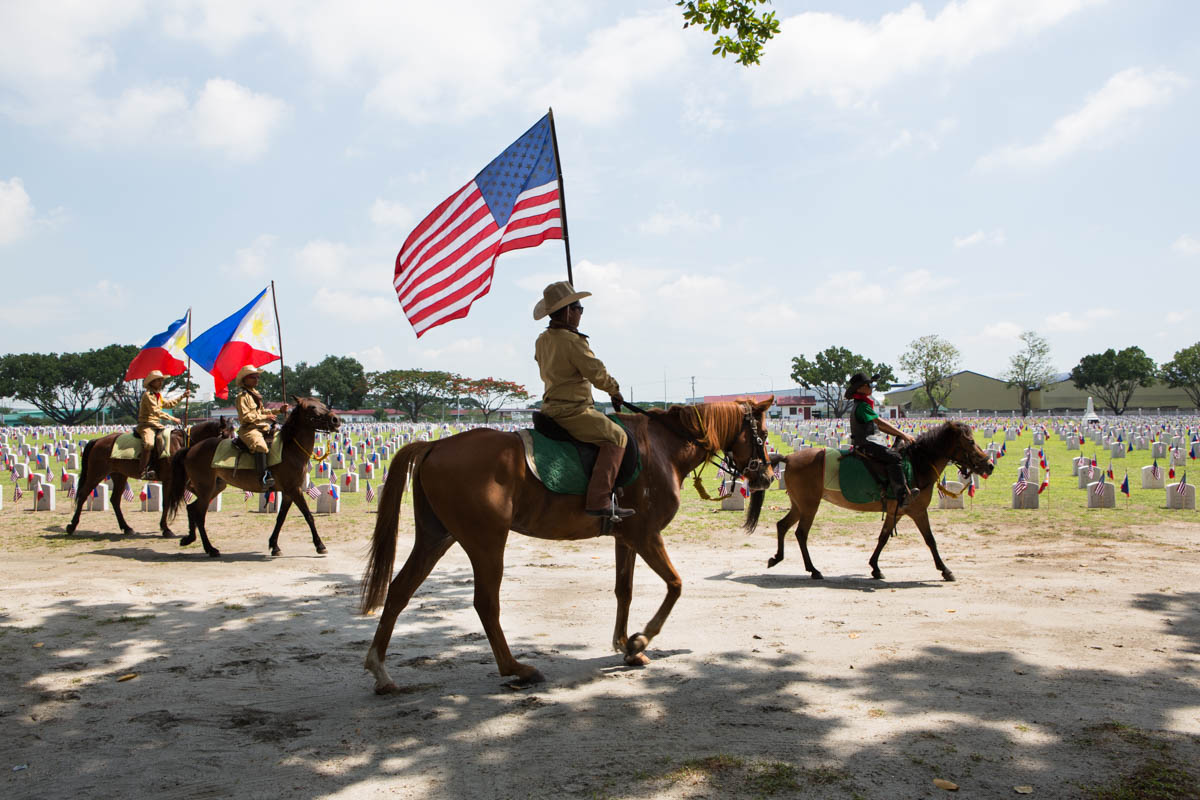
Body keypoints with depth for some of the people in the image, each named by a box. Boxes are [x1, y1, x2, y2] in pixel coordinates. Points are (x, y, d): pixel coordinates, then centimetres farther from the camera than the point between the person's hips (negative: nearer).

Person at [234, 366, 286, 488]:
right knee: (260, 446, -35)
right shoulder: (242, 396, -6)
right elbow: (245, 416, -16)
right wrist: (265, 417, -19)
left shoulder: (256, 394, 23)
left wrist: (279, 411, 14)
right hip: (248, 429, -10)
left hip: (262, 427, 10)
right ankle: (265, 476, -41)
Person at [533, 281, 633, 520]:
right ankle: (598, 500, -16)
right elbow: (598, 374, -14)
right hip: (573, 412, -10)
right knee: (615, 436, -8)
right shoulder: (573, 341, -18)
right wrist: (615, 391, 3)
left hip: (551, 408, 10)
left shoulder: (542, 341, 10)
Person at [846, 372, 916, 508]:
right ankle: (902, 496, -29)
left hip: (867, 443, 11)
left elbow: (879, 425, 19)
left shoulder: (863, 405, 20)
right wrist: (902, 434, -14)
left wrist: (898, 434, 10)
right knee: (894, 457, -23)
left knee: (895, 453, 15)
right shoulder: (862, 406, -12)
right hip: (865, 445, -11)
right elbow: (880, 422, -17)